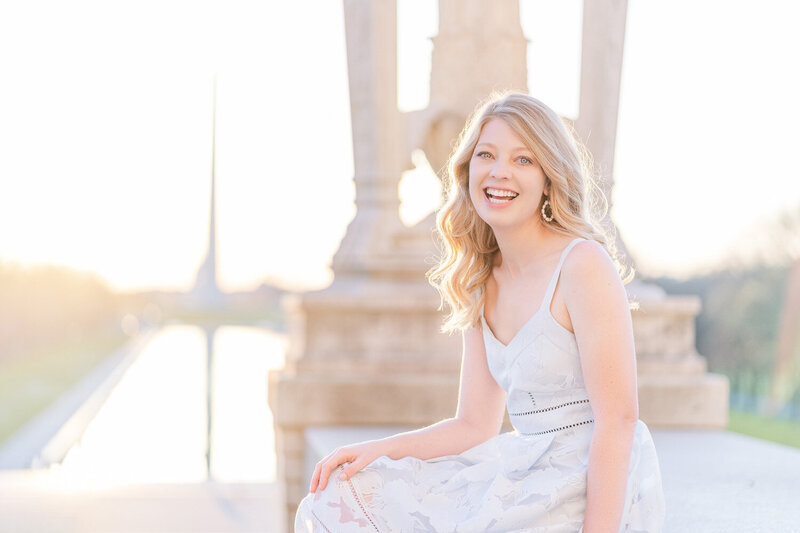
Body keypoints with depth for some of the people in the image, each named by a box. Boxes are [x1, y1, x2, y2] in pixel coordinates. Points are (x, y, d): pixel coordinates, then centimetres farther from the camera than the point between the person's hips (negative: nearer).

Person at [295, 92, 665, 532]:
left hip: (596, 492, -7)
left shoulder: (584, 264, -13)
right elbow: (475, 426, 12)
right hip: (524, 474, 7)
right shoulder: (482, 284, 10)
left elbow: (618, 420, -17)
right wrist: (379, 450, -2)